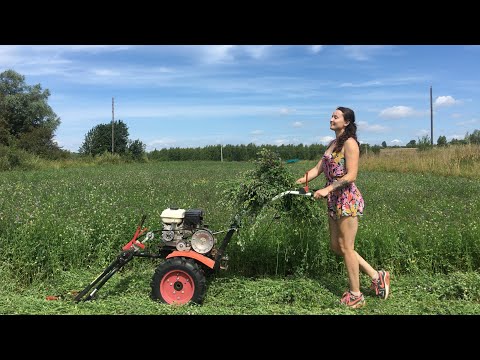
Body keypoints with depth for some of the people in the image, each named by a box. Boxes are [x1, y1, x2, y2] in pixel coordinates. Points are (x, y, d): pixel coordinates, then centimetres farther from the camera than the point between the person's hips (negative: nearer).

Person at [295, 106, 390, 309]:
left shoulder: (349, 143, -11)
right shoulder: (332, 144, 15)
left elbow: (351, 175, -18)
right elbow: (318, 169, 11)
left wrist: (327, 189, -23)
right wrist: (299, 181, 1)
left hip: (347, 201, -9)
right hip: (334, 201, 9)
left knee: (346, 248, 0)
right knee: (336, 246, 13)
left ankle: (356, 296, 16)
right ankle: (376, 276, 26)